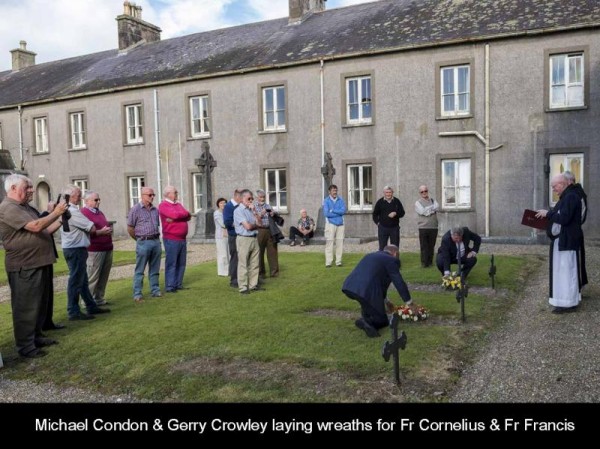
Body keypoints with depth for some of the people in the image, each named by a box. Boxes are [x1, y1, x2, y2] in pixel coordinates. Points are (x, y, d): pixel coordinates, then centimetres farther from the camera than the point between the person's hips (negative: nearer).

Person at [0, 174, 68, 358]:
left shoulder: (27, 208, 17)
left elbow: (44, 231, 19)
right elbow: (35, 227, -24)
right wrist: (55, 213, -13)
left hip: (39, 264, 10)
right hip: (24, 267, -10)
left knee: (40, 305, 17)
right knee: (26, 307, -2)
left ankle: (36, 337, 29)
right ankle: (25, 346, 6)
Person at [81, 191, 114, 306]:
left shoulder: (99, 212, 21)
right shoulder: (83, 213, -8)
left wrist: (109, 230, 15)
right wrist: (101, 232, -18)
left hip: (107, 249, 9)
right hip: (94, 251, -9)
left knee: (103, 277, 9)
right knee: (92, 278, -6)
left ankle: (99, 299, 18)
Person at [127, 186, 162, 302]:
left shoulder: (155, 210, 12)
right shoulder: (136, 209, -5)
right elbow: (130, 228, -2)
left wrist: (156, 238, 12)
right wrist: (140, 239, 6)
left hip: (156, 241, 5)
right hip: (143, 243, -5)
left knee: (155, 269, 11)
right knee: (139, 270, -1)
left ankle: (155, 291, 20)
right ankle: (137, 294, 2)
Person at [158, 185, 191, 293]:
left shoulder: (178, 204, 19)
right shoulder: (163, 205, -4)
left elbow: (188, 216, 7)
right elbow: (174, 214, -20)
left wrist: (175, 218, -11)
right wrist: (185, 213, 0)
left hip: (182, 239, 7)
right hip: (171, 239, -7)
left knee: (181, 263, 9)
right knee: (171, 263, -5)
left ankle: (178, 284, 17)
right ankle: (169, 286, -1)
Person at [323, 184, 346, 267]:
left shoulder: (341, 200, 6)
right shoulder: (326, 201, -1)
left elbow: (343, 210, -8)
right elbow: (326, 213, -13)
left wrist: (333, 210, -12)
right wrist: (338, 213, -9)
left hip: (340, 224, 3)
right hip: (330, 224, -3)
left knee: (340, 242, 5)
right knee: (329, 243, -5)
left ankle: (338, 261, 13)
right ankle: (328, 262, -2)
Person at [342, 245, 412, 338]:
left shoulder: (371, 255, 30)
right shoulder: (391, 260, 8)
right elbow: (399, 283, 7)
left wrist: (385, 301, 46)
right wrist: (409, 303, 19)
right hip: (366, 290, -7)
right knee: (382, 321, 9)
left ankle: (366, 316, 21)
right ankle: (365, 321, -16)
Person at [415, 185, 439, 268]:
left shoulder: (433, 201, 14)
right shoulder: (418, 202, 5)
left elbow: (437, 207, -7)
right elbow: (422, 211, -11)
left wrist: (427, 209, -11)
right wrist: (432, 208, -4)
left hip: (433, 227, 3)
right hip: (423, 227, -3)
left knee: (431, 246, 6)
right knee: (424, 247, -3)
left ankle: (430, 262, 15)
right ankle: (424, 263, 2)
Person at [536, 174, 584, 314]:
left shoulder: (571, 196, -17)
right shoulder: (566, 197, 14)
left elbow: (564, 218, -25)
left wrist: (547, 213, -14)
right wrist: (548, 215, 3)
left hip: (567, 241, -10)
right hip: (563, 239, 10)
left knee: (566, 269, -6)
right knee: (563, 268, 16)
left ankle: (569, 303, -1)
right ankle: (563, 295, 26)